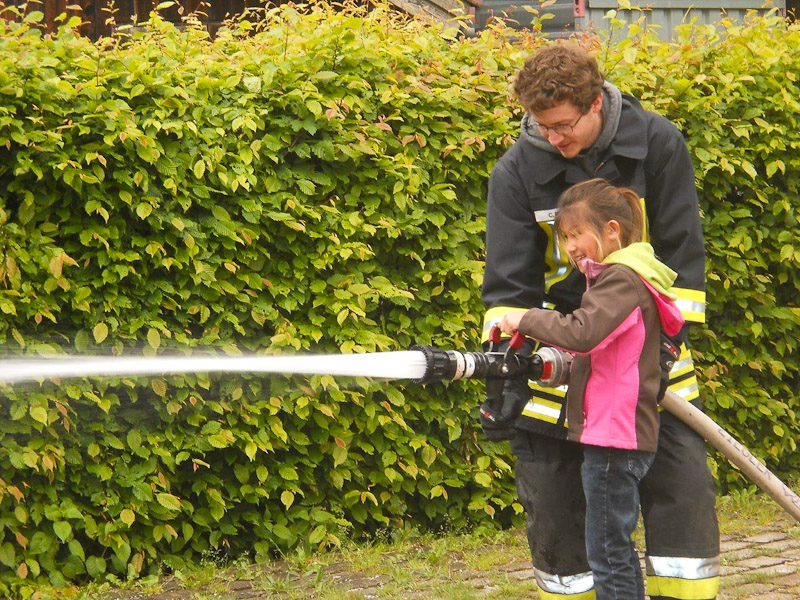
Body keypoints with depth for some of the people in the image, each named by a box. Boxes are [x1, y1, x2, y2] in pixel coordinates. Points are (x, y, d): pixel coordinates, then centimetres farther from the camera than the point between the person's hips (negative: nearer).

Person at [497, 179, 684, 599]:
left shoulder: (622, 278, -15)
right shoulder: (623, 277, 18)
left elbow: (584, 332, -30)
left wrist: (527, 320, -19)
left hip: (614, 437, -11)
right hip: (616, 434, 11)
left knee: (608, 553, -8)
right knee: (616, 550, 16)